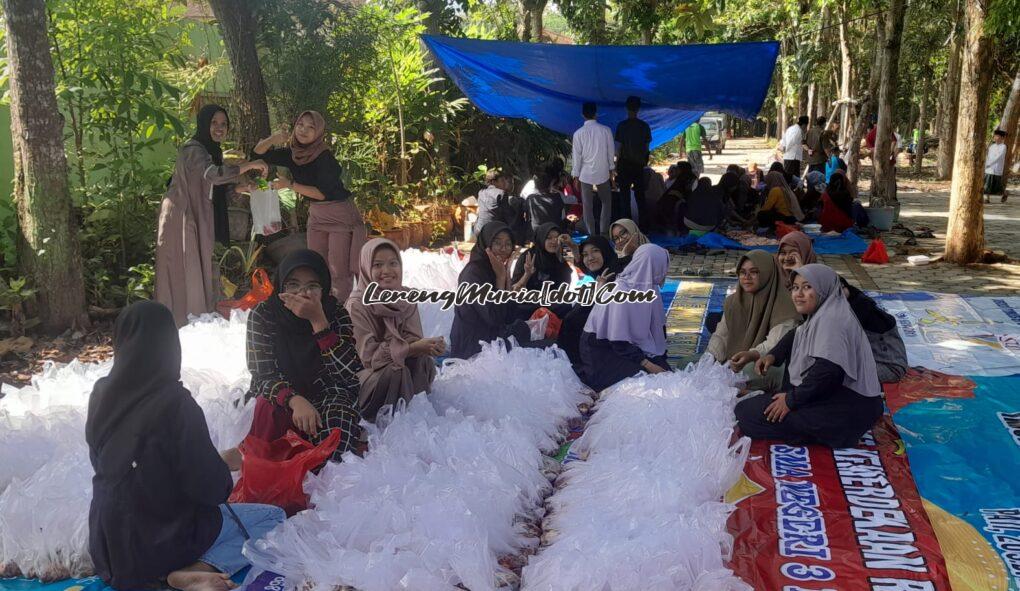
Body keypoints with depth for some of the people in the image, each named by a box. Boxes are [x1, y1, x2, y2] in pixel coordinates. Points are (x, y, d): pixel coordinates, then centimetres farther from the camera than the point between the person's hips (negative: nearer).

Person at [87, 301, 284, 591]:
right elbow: (211, 488, -19)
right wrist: (223, 476, 4)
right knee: (273, 517, 7)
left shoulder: (101, 395, -4)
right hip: (160, 543, -7)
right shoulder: (174, 402, -23)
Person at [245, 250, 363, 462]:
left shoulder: (337, 314, -9)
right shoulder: (263, 315, -10)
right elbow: (263, 375, -15)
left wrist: (318, 320, -30)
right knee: (271, 408, -33)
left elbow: (352, 375, -23)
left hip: (327, 401, 0)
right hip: (281, 401, 0)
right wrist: (295, 401, -37)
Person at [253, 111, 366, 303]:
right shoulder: (292, 154, 0)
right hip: (316, 215, 7)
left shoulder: (325, 157, -20)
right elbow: (259, 152, 4)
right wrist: (274, 138, -16)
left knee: (338, 270, -10)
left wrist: (290, 184, -25)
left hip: (340, 215, -7)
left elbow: (322, 193, -23)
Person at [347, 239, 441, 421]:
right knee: (396, 371, -32)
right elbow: (368, 354, -22)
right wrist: (412, 347, -31)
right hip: (367, 375, -5)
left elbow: (413, 339, -9)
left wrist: (428, 346, -33)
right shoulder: (357, 305, -18)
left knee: (423, 361, -22)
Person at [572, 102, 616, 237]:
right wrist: (611, 168, 15)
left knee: (587, 205, 8)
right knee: (606, 202, 17)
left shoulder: (578, 133, -10)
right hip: (603, 172, 1)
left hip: (586, 174, -1)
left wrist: (576, 174, 5)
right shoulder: (605, 130, -8)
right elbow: (611, 151, 0)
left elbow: (577, 155, -5)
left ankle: (592, 233, 12)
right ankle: (604, 231, 13)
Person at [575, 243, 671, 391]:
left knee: (663, 371, -10)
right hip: (603, 348, -7)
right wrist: (648, 365, -25)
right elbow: (619, 341, -25)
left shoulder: (649, 288, -3)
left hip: (630, 344, 7)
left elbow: (657, 327, 2)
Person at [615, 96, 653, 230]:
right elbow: (646, 147, 3)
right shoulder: (644, 126, 1)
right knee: (640, 196, 9)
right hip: (639, 164, 3)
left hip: (625, 164, -3)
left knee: (624, 195, 3)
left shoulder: (622, 125, -8)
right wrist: (643, 161, 16)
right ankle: (643, 224, 11)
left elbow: (619, 148, -8)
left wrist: (616, 166, -1)